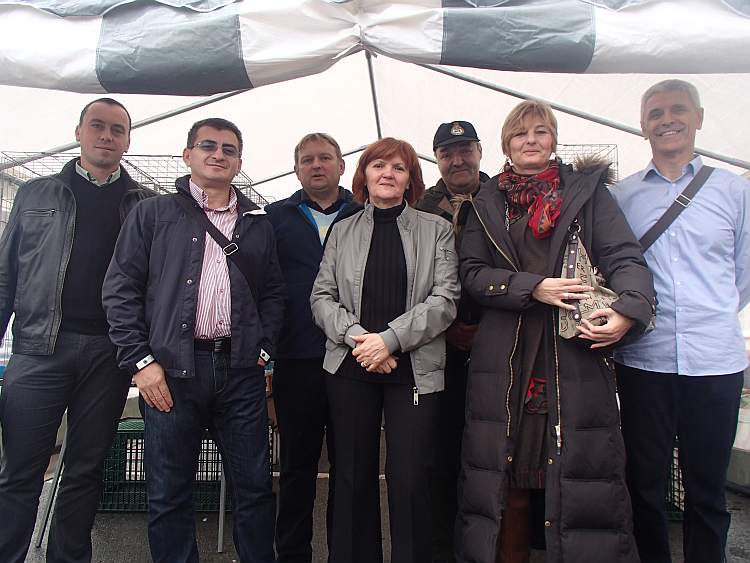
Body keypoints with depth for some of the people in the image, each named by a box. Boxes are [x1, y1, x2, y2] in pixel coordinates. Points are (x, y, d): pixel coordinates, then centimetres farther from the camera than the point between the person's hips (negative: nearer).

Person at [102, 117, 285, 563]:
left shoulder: (258, 223, 13)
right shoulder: (154, 215, 6)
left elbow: (274, 292, 15)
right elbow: (121, 288, 2)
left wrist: (264, 349, 3)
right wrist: (141, 360, -5)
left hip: (241, 370, 2)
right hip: (171, 370, -1)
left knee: (255, 487, 9)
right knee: (170, 493, 9)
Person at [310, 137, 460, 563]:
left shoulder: (437, 230, 6)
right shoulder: (343, 230, 12)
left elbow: (445, 299, -4)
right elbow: (322, 296, 6)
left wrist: (390, 338, -14)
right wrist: (356, 336, -11)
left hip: (415, 368, -2)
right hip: (350, 367, 2)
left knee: (410, 480, 0)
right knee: (353, 477, 10)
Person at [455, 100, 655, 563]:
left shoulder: (587, 189, 10)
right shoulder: (487, 202, 13)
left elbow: (624, 256, 0)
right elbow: (472, 272, 4)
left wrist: (629, 310, -19)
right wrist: (534, 287, -11)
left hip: (576, 351, -1)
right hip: (505, 355, 1)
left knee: (579, 467, -1)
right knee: (507, 470, 7)